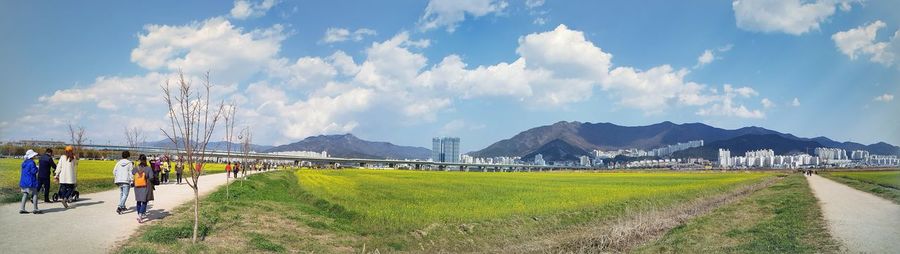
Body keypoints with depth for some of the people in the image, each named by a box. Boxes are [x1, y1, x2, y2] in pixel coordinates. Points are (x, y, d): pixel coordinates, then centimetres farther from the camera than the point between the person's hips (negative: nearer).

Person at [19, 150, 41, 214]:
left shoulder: (24, 162, 12)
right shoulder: (31, 162, -15)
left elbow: (24, 171, 21)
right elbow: (34, 171, -20)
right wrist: (37, 168, 0)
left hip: (23, 181, 8)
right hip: (30, 182, -8)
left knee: (25, 194, 11)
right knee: (35, 194, -1)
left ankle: (22, 209, 8)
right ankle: (35, 209, -2)